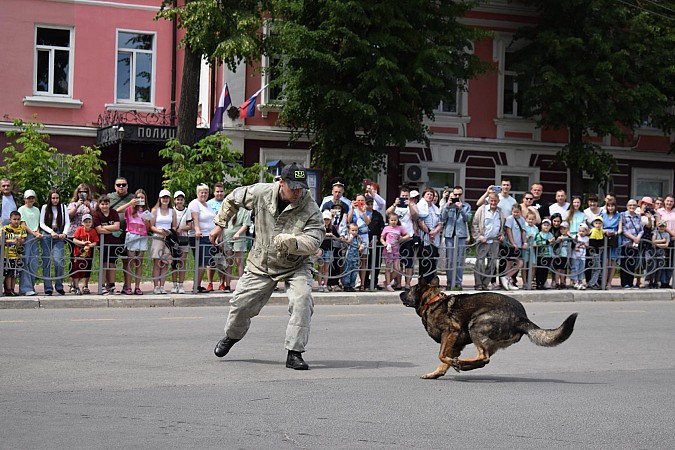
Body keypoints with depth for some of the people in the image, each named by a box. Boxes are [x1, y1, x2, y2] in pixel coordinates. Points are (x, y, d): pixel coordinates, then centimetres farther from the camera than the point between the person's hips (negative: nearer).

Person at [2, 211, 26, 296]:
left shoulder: (21, 229, 5)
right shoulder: (5, 228, -4)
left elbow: (23, 240, 0)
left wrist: (20, 240, -23)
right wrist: (12, 241, -21)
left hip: (17, 254, 4)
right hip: (7, 254, -3)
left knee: (15, 273, 8)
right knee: (8, 273, -3)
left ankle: (12, 289, 14)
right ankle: (8, 290, 1)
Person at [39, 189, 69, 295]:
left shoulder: (63, 207, 9)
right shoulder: (45, 207, 6)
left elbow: (67, 222, 6)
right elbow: (42, 223, 2)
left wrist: (64, 233, -11)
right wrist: (51, 231, -12)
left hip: (59, 236, 0)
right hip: (46, 235, 0)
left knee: (59, 261, -12)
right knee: (46, 262, -2)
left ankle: (59, 286, 2)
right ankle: (48, 288, 3)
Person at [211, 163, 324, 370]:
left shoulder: (310, 209, -21)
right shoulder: (261, 193, -13)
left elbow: (313, 242, -29)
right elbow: (233, 199, 7)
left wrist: (289, 242, -46)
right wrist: (220, 225, 9)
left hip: (295, 266, -2)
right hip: (261, 265, 2)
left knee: (302, 300, -26)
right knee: (240, 304, 7)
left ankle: (294, 353, -17)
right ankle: (232, 336, 41)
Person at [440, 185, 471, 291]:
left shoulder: (466, 206, 11)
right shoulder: (446, 205, 11)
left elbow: (468, 218, -4)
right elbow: (442, 218, -1)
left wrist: (461, 209, -18)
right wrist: (447, 206, -12)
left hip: (461, 234, 0)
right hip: (449, 234, 0)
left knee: (460, 260, -1)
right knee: (449, 259, -1)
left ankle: (458, 282, 2)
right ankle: (449, 281, 4)